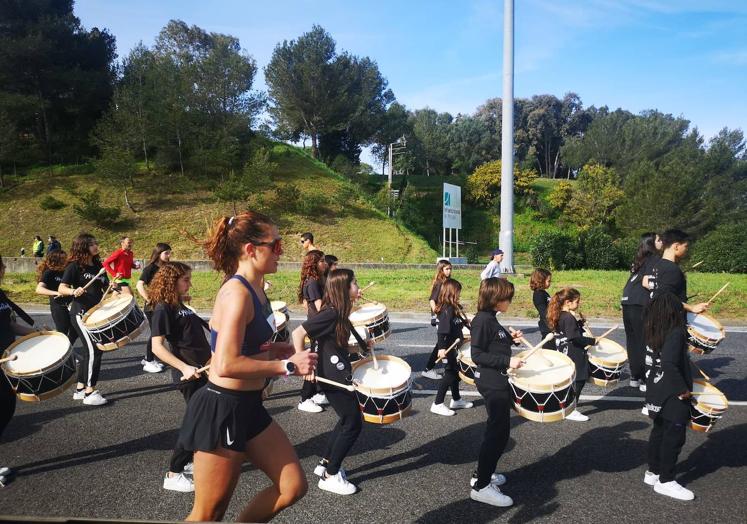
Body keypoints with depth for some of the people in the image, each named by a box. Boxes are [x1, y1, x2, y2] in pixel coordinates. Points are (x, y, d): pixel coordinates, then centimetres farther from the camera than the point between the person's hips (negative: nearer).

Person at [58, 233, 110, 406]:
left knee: (89, 350, 12)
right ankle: (90, 393, -6)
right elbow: (61, 289, -11)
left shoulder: (98, 265, 12)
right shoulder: (75, 266, -7)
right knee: (93, 350, -12)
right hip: (81, 314, -8)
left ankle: (80, 389, 24)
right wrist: (74, 291, -30)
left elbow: (105, 288, 17)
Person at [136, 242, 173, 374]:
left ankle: (148, 358, 25)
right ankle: (149, 362, 9)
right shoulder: (150, 268, -14)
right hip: (152, 307, -7)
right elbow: (139, 285, -22)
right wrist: (149, 300, -23)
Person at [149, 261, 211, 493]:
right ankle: (173, 475, 8)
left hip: (202, 370, 8)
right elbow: (157, 346, -20)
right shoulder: (163, 309, -12)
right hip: (189, 374, -8)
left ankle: (188, 460, 31)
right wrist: (185, 368, -27)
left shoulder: (181, 306, 13)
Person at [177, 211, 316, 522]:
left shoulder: (254, 290, 6)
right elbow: (226, 365, -30)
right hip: (222, 410, -9)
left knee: (293, 487, 11)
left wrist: (272, 350, 2)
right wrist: (288, 366, -23)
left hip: (248, 406, 9)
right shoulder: (237, 293, -22)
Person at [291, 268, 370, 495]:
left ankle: (325, 463, 32)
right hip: (333, 378, -10)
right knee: (353, 424, -1)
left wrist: (362, 345, 13)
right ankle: (330, 476, 11)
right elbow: (298, 333, -25)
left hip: (340, 376, 10)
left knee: (347, 420, 20)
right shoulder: (330, 313, -21)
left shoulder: (340, 313, 7)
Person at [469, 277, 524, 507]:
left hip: (497, 382, 10)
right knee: (498, 433, -4)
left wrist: (511, 339, 7)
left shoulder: (490, 319, 10)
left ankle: (482, 473, 33)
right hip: (492, 384, -10)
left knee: (497, 430, 20)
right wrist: (507, 361, -26)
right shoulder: (482, 320, -20)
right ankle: (481, 486, 5)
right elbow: (477, 355, -23)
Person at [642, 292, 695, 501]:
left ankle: (653, 472, 31)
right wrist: (683, 390, -22)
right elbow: (669, 364, -32)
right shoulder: (676, 333, -22)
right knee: (674, 437, 4)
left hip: (656, 394, 8)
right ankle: (665, 481, 14)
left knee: (659, 432, 19)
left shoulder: (653, 332, 2)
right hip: (673, 397, -8)